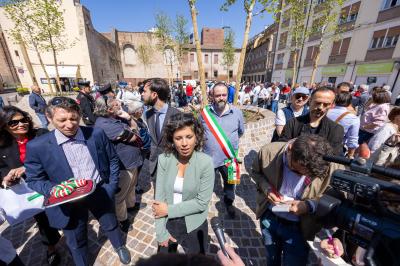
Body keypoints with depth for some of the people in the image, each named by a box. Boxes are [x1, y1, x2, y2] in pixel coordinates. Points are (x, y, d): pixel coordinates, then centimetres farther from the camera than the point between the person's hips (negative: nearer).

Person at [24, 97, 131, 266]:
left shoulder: (97, 134, -11)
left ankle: (119, 246, 57)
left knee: (111, 225, 25)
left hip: (100, 193, 1)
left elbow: (113, 159, 0)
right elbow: (34, 179, -2)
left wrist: (112, 185, -5)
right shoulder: (37, 147, -14)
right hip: (68, 202, -1)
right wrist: (54, 190, -22)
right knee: (76, 241, 23)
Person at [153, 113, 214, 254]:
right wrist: (161, 232, -9)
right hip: (168, 223, 2)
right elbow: (159, 197, -10)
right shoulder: (164, 159, -16)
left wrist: (169, 210, -18)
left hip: (194, 226, -2)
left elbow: (202, 202, -19)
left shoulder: (205, 162, -23)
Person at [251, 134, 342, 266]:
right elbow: (255, 171, -5)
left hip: (299, 227, -1)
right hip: (269, 217, 2)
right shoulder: (268, 151, -24)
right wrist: (266, 188, -23)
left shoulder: (331, 168, -28)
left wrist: (310, 205, -28)